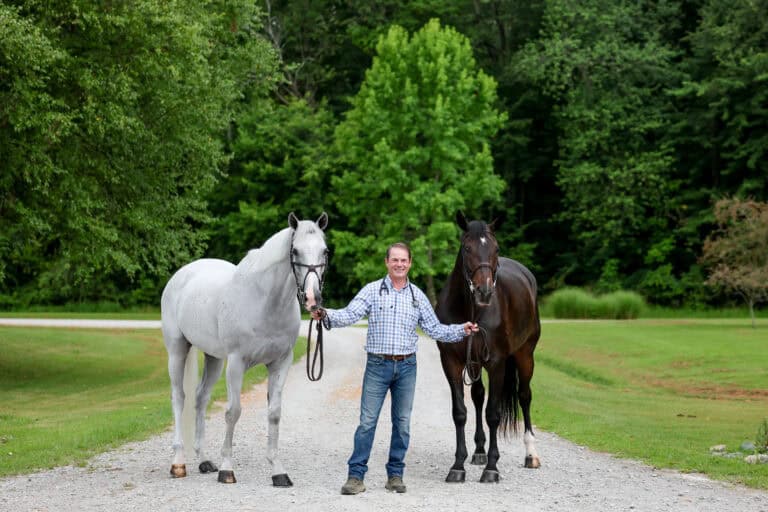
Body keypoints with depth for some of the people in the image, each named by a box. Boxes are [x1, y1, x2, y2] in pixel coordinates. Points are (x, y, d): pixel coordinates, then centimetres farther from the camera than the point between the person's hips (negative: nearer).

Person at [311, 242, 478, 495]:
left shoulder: (417, 295, 8)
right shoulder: (372, 291, -1)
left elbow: (435, 329, 13)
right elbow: (349, 315, -12)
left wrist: (462, 331, 1)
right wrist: (325, 315, -30)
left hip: (406, 367, 3)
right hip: (377, 365, -3)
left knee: (402, 422, 7)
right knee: (367, 421, -4)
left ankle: (395, 475, 16)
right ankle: (356, 476, -1)